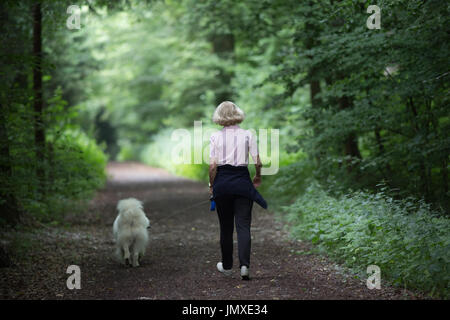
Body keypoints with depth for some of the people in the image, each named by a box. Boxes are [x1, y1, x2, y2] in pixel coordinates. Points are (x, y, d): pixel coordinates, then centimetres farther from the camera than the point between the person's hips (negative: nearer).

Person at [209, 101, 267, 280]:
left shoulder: (215, 137, -2)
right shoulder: (247, 135, -2)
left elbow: (213, 166, -6)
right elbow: (257, 162, -3)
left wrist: (211, 185, 7)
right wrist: (258, 177, 15)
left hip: (222, 181, 1)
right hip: (242, 180, -1)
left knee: (225, 226, 13)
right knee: (243, 225, 0)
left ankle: (227, 266, 25)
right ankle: (244, 265, -16)